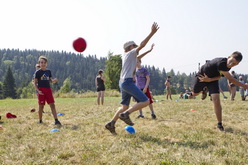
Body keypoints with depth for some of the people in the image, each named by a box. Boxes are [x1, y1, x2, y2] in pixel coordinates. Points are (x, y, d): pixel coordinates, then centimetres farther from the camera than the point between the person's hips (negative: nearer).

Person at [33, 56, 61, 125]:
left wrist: (54, 80, -6)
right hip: (41, 90, -3)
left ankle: (56, 120, -9)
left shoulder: (48, 71, 12)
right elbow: (35, 83, -1)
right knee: (41, 106, 2)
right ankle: (40, 121, 17)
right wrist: (38, 90, -15)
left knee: (52, 105, -5)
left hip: (48, 89, 4)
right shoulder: (38, 72, 0)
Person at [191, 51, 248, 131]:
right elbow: (231, 79, -37)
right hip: (202, 76, -4)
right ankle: (204, 89, 61)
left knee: (216, 100, -15)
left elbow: (219, 76, -10)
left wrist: (210, 79, -29)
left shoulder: (228, 66, -17)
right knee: (195, 93, 23)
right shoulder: (221, 63, -41)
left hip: (212, 80, 4)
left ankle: (219, 124, -6)